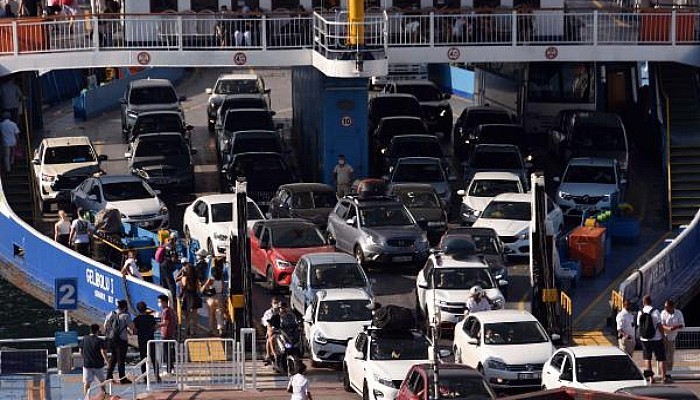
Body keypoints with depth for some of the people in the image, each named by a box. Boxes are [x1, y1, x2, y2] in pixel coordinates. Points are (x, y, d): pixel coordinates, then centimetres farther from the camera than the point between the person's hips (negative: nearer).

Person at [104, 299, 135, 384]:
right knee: (121, 359, 2)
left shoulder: (111, 314, 2)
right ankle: (122, 378, 5)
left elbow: (106, 325, 7)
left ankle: (109, 376, 20)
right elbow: (131, 327, -7)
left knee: (113, 357, 20)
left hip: (111, 339, 5)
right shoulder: (126, 316, -12)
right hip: (122, 339, -5)